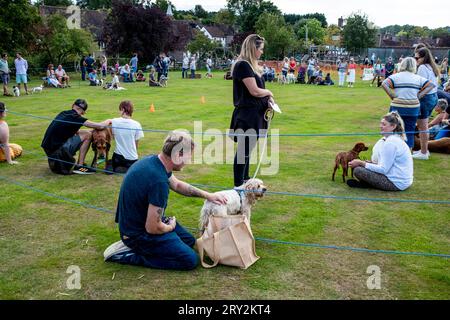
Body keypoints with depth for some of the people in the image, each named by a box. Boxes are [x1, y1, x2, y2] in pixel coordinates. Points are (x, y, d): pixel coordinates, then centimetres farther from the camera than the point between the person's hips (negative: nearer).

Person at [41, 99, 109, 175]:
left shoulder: (63, 114, 12)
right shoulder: (75, 117, -11)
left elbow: (76, 131, 26)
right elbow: (100, 126, -12)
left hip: (47, 149, 8)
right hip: (57, 150, -8)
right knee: (87, 135, -3)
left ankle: (54, 161, 24)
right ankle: (79, 166, -3)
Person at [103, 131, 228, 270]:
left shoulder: (154, 160, -4)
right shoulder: (159, 181, -33)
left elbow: (177, 184, 17)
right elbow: (152, 228, -27)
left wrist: (207, 195, 12)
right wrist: (170, 227, -5)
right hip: (139, 233, -10)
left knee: (189, 240, 17)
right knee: (190, 260, -9)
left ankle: (133, 245, 12)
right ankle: (128, 255, -5)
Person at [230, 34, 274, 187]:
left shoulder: (251, 65, 15)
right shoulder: (243, 65, -16)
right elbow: (254, 91, -21)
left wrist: (267, 98, 0)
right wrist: (268, 92, -3)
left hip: (254, 113, 10)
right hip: (246, 114, -10)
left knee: (247, 148, 18)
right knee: (243, 150, -4)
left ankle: (245, 179, 30)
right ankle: (238, 185, 4)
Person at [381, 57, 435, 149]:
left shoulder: (396, 76, -1)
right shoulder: (418, 78, 7)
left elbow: (384, 84, -15)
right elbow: (431, 85, 3)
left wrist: (392, 96, -9)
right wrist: (418, 96, 1)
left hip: (398, 107, -1)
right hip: (413, 108, 2)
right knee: (410, 131, 10)